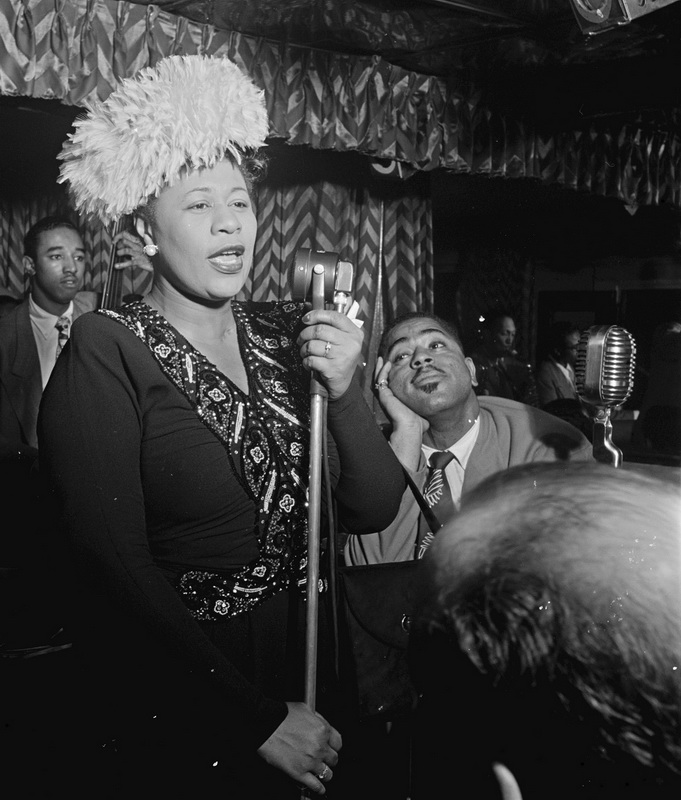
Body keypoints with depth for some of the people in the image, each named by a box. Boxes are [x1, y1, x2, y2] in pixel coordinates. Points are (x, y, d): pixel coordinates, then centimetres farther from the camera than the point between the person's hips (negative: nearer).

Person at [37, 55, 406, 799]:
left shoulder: (288, 332, -1)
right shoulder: (107, 351, -14)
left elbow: (376, 508, -2)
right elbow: (112, 565, -17)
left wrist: (345, 392, -19)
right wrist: (259, 717, -15)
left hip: (305, 673, 5)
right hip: (170, 714, -4)